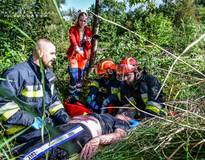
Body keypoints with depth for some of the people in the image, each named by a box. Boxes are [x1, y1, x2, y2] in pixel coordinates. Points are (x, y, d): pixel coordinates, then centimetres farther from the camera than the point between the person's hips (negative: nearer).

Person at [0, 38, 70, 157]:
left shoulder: (48, 74, 10)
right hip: (23, 128, -8)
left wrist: (62, 115, 0)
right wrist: (30, 121, -23)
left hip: (45, 121, 8)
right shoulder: (18, 73, -18)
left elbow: (53, 99, 18)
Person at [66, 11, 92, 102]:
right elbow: (72, 40, -27)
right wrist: (76, 47, -48)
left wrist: (89, 42, -16)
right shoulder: (73, 29, -7)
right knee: (74, 77, -12)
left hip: (84, 55, 4)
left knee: (81, 77, 9)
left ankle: (77, 95, 23)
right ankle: (71, 96, 4)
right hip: (74, 54, -4)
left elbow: (89, 47, 6)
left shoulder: (88, 31, 3)